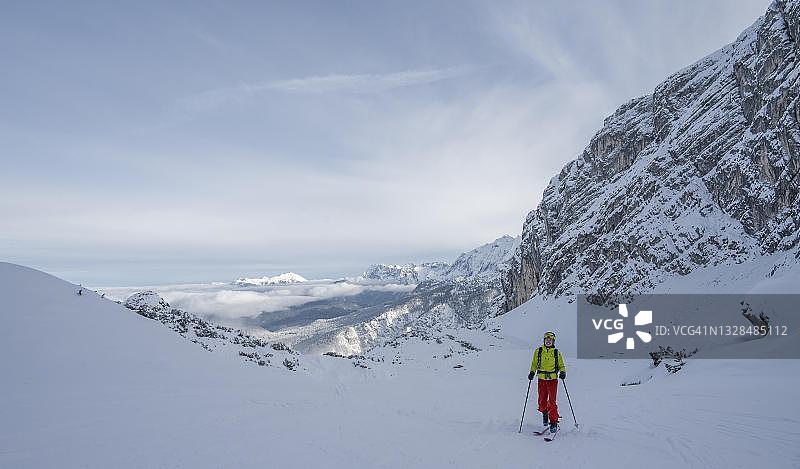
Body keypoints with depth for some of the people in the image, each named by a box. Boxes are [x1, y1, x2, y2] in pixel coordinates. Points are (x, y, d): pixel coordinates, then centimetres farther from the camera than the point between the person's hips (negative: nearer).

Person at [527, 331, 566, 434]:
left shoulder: (556, 353, 5)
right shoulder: (538, 351, 7)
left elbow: (561, 365, 11)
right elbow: (534, 364, 14)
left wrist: (563, 372, -8)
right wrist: (532, 372, -1)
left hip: (553, 379, -2)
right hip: (542, 379, 2)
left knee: (552, 402, -9)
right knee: (542, 401, 2)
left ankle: (554, 423, 0)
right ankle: (545, 415, 31)